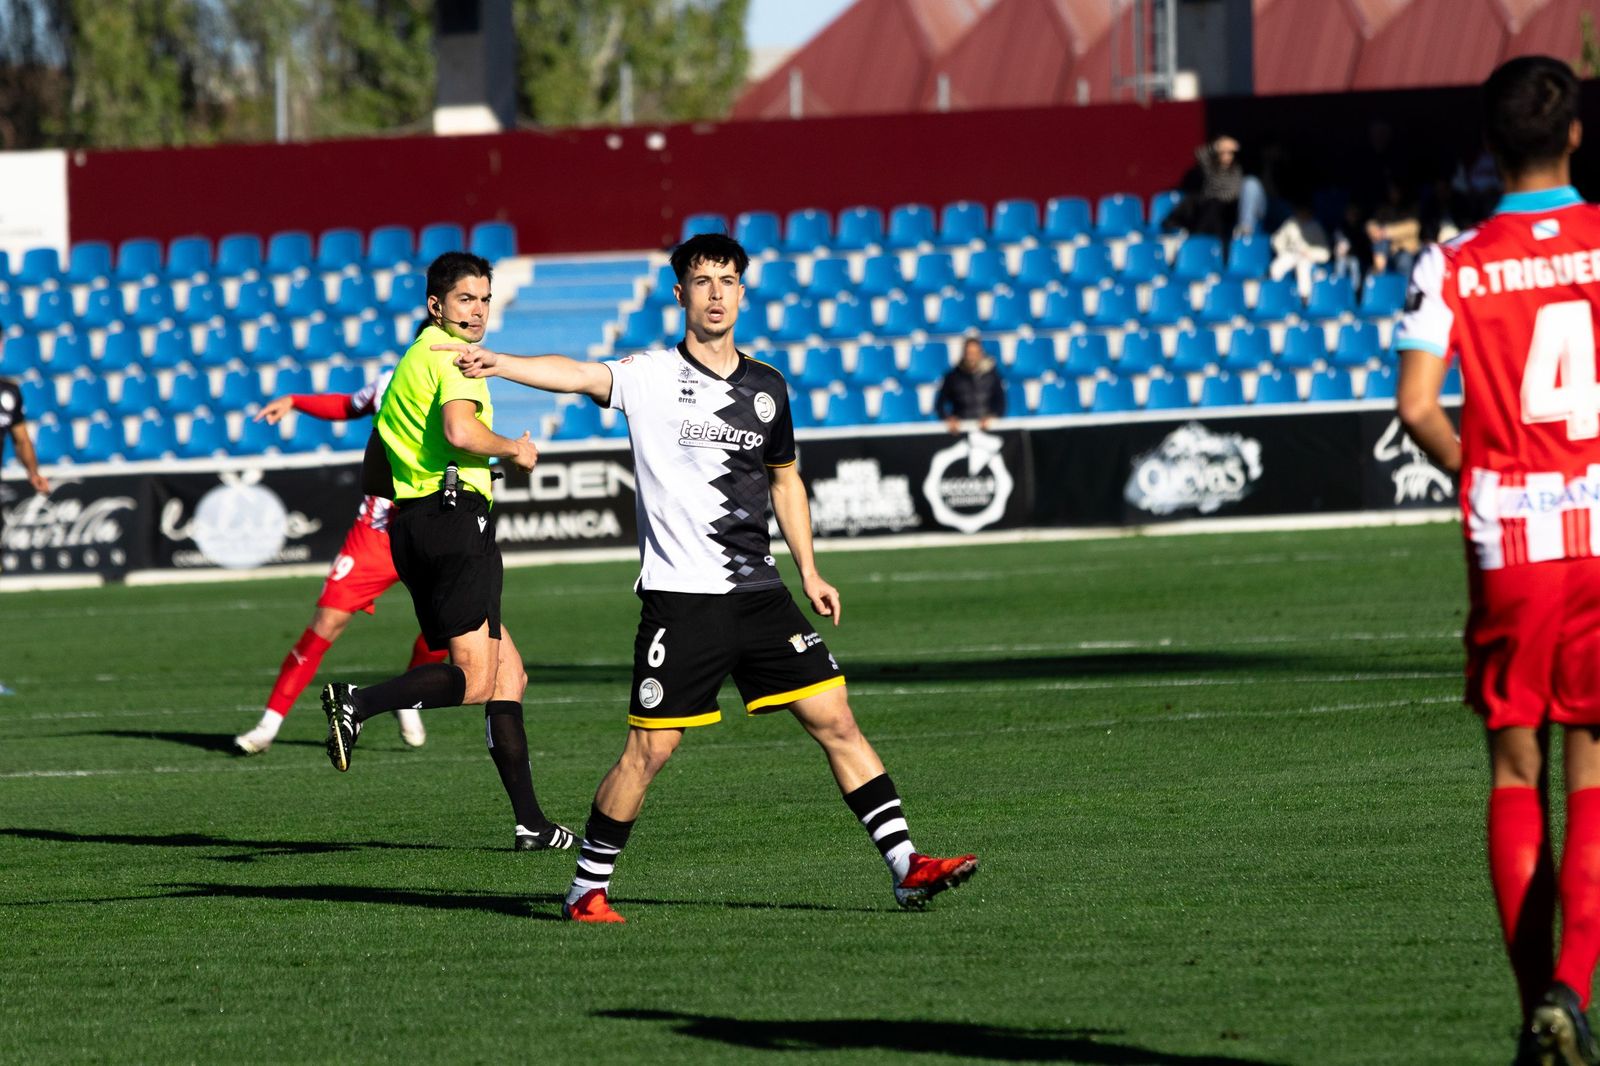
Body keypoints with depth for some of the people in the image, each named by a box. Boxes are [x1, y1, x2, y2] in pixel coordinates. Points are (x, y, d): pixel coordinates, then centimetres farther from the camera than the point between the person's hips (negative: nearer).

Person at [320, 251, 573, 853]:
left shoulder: (408, 364, 24)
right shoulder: (452, 355, -6)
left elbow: (373, 471, 27)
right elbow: (460, 431, -24)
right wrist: (515, 451, -8)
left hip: (409, 527, 10)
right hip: (457, 518, -10)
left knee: (507, 670, 9)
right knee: (475, 679, -13)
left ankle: (530, 821, 4)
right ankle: (358, 704, -26)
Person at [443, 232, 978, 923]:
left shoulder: (767, 387, 12)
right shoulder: (650, 378, -4)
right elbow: (581, 375, -22)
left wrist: (809, 572, 18)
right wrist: (501, 364, -41)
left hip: (758, 593, 5)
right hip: (680, 599, -5)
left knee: (834, 719, 0)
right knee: (649, 749, -6)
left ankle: (906, 868, 4)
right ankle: (587, 891, 9)